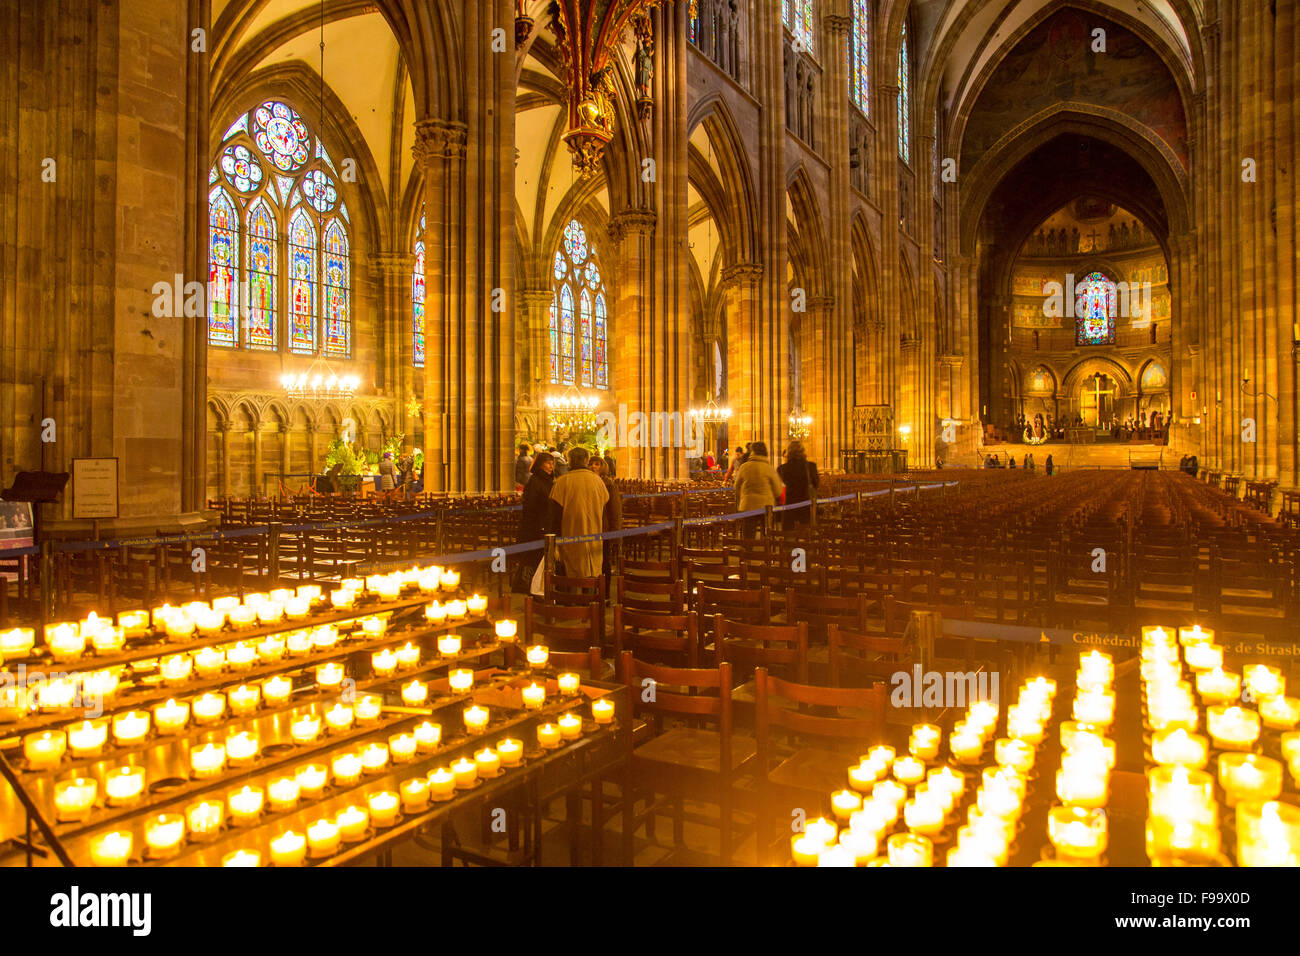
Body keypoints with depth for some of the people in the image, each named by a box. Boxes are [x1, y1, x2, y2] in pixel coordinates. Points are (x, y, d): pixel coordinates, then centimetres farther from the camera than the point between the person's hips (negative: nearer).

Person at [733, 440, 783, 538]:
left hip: (747, 506, 1)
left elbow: (737, 488, 9)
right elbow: (778, 491, -1)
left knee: (747, 538, 5)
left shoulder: (744, 467, -3)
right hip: (766, 507, -1)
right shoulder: (769, 468, -6)